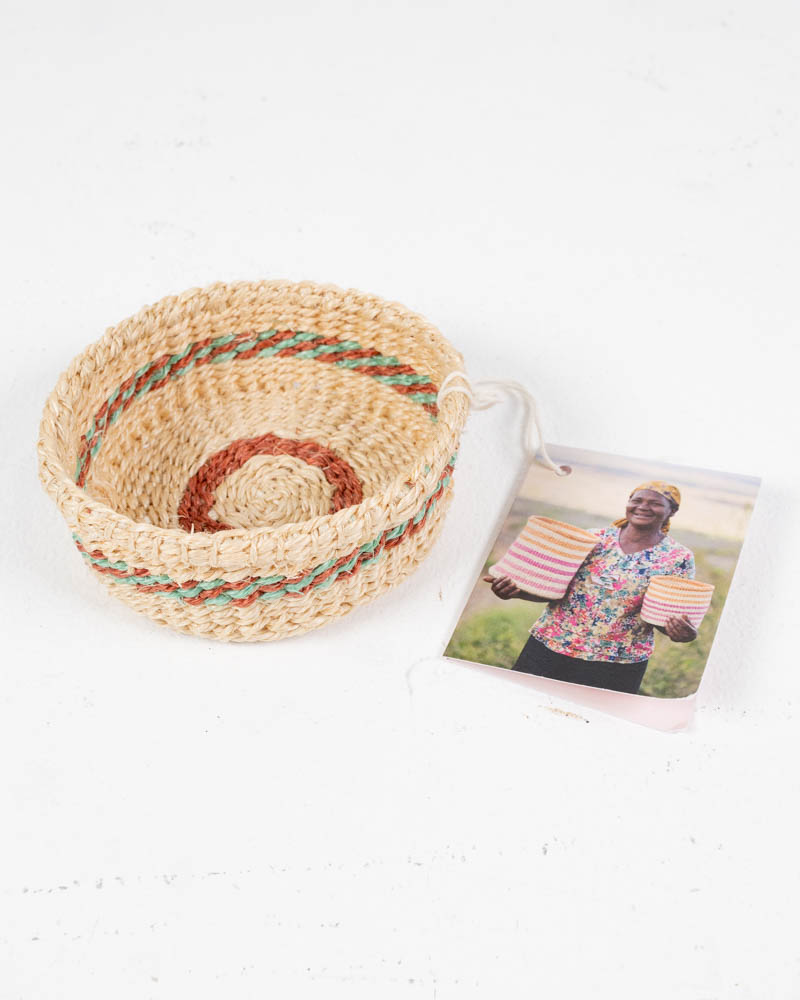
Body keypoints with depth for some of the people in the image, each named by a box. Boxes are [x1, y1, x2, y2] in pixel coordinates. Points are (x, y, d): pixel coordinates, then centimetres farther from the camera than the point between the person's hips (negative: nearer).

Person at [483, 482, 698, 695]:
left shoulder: (679, 558, -1)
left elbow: (670, 615, 0)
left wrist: (680, 632, -24)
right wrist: (516, 589, -13)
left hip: (615, 666, -2)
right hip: (549, 648, 2)